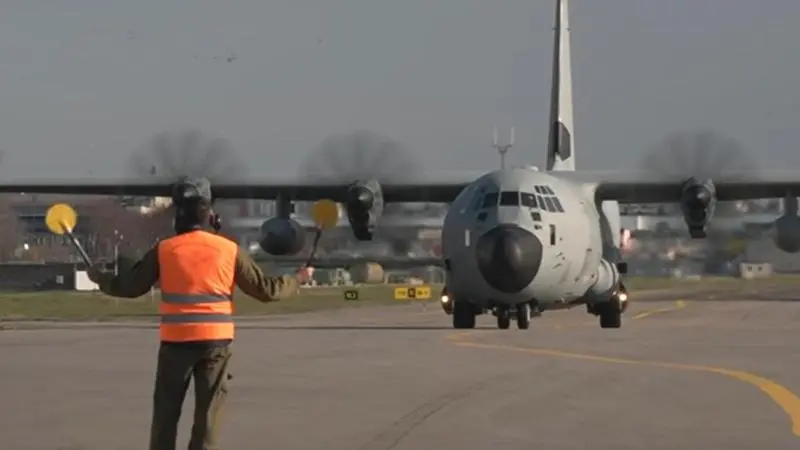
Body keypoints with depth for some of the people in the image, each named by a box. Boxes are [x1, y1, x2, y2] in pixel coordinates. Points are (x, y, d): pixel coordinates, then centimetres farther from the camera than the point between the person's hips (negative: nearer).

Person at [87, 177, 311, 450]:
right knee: (208, 416, 4)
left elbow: (130, 286, 7)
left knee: (165, 414, 11)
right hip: (216, 341, 0)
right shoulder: (228, 249, 1)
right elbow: (265, 289, 5)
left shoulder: (164, 251, -1)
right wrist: (298, 279, 22)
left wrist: (100, 279, 26)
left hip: (176, 342, 0)